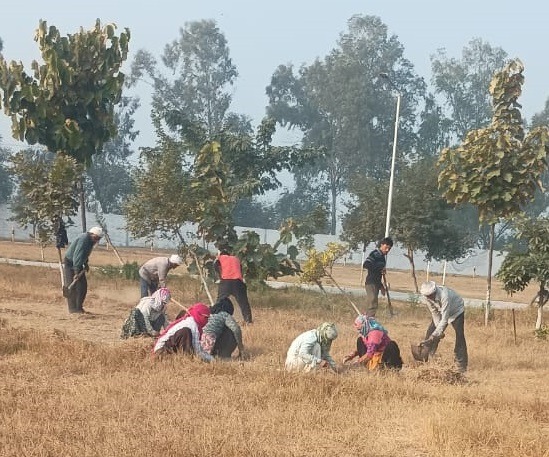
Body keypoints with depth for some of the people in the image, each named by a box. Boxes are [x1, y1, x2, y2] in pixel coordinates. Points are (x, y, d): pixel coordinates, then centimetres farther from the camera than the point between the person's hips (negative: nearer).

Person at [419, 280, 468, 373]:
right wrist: (439, 331, -20)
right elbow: (435, 313, -14)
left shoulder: (444, 296, -43)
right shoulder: (426, 297, -25)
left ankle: (461, 367, -13)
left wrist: (435, 335, -45)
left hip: (456, 311, -6)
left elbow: (444, 319, -42)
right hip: (441, 310, 6)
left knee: (459, 337, -16)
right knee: (430, 332, -2)